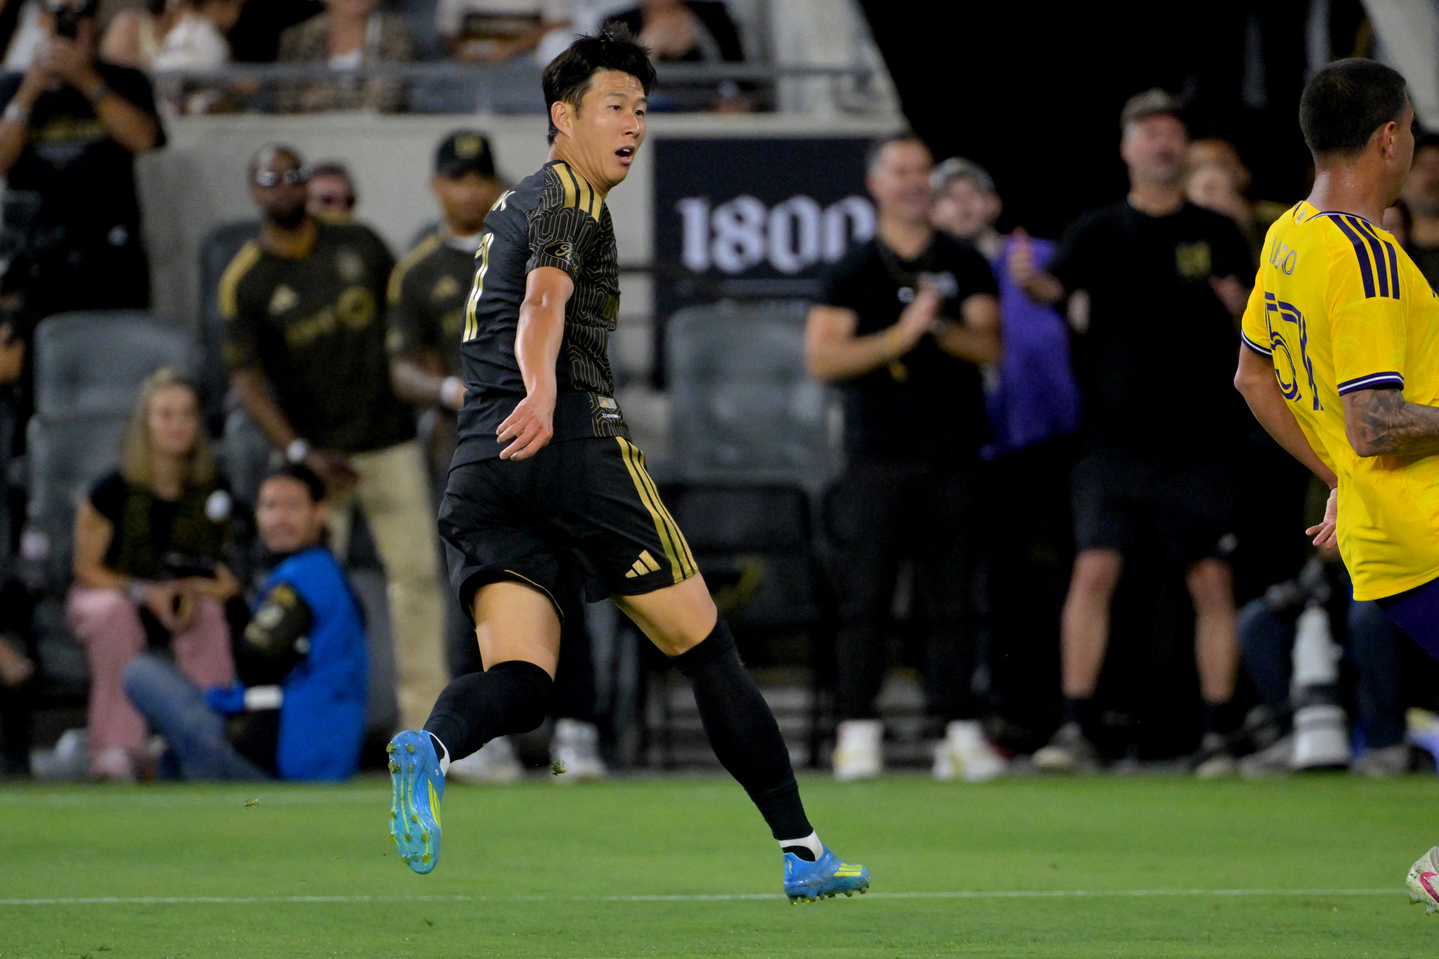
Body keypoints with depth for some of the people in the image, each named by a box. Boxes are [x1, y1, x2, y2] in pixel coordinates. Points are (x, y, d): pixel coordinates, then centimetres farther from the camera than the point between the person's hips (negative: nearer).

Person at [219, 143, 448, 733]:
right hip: (315, 452, -2)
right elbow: (247, 380, -7)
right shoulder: (244, 280, -4)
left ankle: (425, 719, 3)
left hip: (390, 440, 2)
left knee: (417, 573, -2)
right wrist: (302, 453, -17)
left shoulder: (358, 245, 5)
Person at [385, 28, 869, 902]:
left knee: (521, 684, -7)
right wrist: (542, 393, -39)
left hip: (479, 465, 8)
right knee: (705, 648, 4)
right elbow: (545, 298, -21)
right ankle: (802, 850, 8)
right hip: (575, 444, -7)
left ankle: (429, 747, -42)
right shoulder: (569, 196, -1)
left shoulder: (513, 206, 27)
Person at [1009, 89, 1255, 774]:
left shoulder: (1218, 236, 9)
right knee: (1095, 569, -10)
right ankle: (1076, 730, -7)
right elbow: (1057, 286, -7)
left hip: (1199, 441, 1)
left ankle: (1218, 736, 5)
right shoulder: (1099, 233, 7)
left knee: (1212, 582, -2)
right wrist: (1029, 279, -30)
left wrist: (1242, 308, -14)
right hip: (1115, 436, -1)